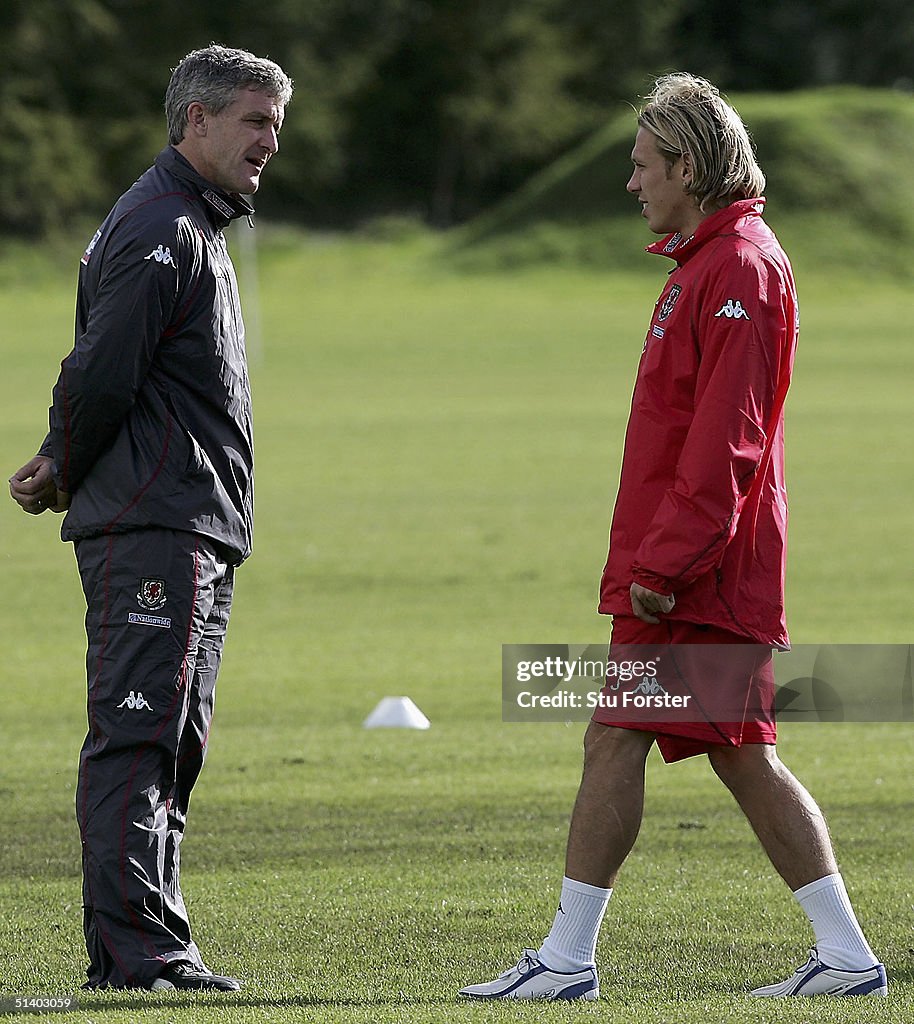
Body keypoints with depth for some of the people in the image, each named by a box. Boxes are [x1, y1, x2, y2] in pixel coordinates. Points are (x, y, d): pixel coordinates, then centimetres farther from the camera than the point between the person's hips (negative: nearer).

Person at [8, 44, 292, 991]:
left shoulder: (195, 228, 22)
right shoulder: (160, 230, -12)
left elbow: (99, 379, 22)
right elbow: (100, 375, -16)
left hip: (195, 538, 10)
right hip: (153, 531, -10)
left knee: (170, 746, 11)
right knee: (136, 739, -12)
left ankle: (140, 949, 14)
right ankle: (136, 950, -15)